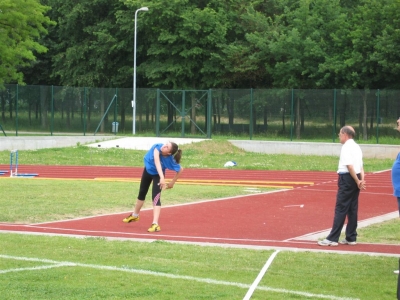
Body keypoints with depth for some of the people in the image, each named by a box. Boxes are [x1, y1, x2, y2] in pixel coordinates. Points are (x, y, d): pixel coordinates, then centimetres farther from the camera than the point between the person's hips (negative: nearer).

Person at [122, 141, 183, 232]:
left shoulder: (170, 160, -38)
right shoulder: (158, 147, -39)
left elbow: (181, 170, -21)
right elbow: (157, 160, -54)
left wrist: (172, 183, -14)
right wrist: (162, 177, -65)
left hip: (158, 175, -3)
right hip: (148, 170, 3)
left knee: (156, 197, -21)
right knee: (142, 193, 21)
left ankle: (155, 224, -23)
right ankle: (135, 215, 44)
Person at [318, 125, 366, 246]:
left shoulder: (346, 147, -12)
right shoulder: (357, 147, 15)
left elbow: (350, 166, -19)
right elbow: (360, 167, 10)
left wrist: (357, 182, -14)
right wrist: (361, 180, -2)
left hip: (347, 178, -9)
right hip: (355, 180, 9)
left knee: (340, 209, -7)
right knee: (352, 209, 11)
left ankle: (332, 238, -6)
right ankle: (351, 238, 15)